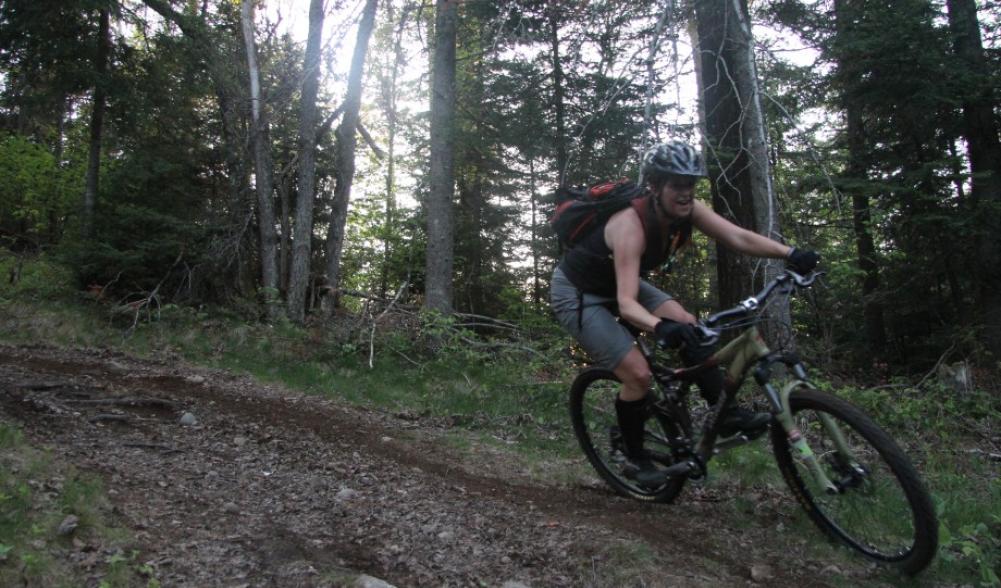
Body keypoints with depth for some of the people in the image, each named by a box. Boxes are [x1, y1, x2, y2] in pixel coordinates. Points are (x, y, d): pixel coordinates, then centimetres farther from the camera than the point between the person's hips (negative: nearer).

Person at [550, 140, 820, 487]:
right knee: (639, 374, -15)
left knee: (687, 325, -13)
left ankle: (727, 415, -2)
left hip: (615, 283, 7)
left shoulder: (686, 210, -14)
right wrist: (660, 327, -61)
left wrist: (790, 254, -35)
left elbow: (739, 238, -21)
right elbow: (626, 302, -43)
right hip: (576, 293, -7)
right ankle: (634, 459, 7)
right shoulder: (631, 224, -35)